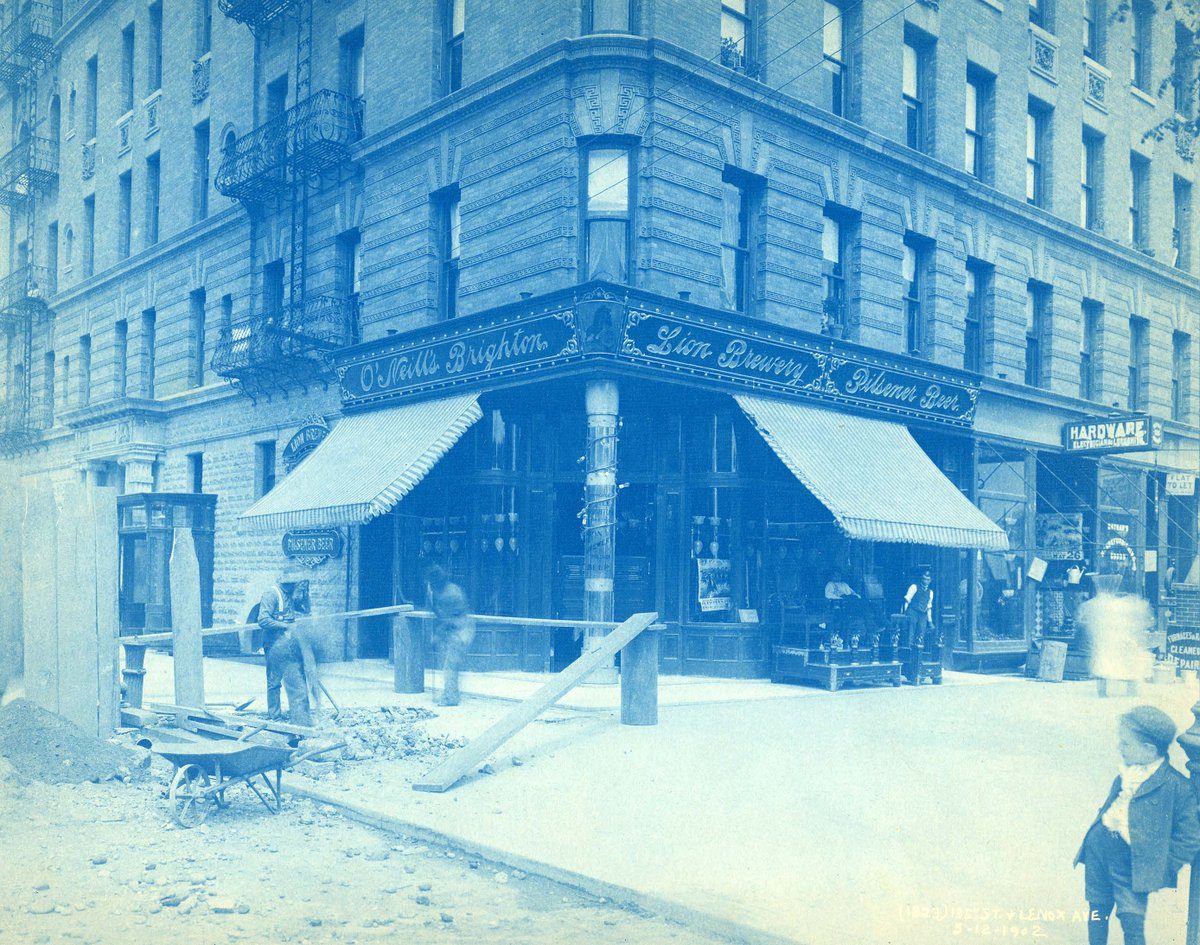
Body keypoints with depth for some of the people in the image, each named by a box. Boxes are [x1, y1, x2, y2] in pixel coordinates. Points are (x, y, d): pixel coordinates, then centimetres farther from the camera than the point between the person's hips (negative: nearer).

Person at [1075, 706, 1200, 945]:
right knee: (1096, 911, 16)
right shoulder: (1127, 771, 5)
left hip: (1131, 864, -6)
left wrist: (1161, 869, -10)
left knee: (1132, 924, -8)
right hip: (1098, 849, 6)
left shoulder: (1175, 786, -14)